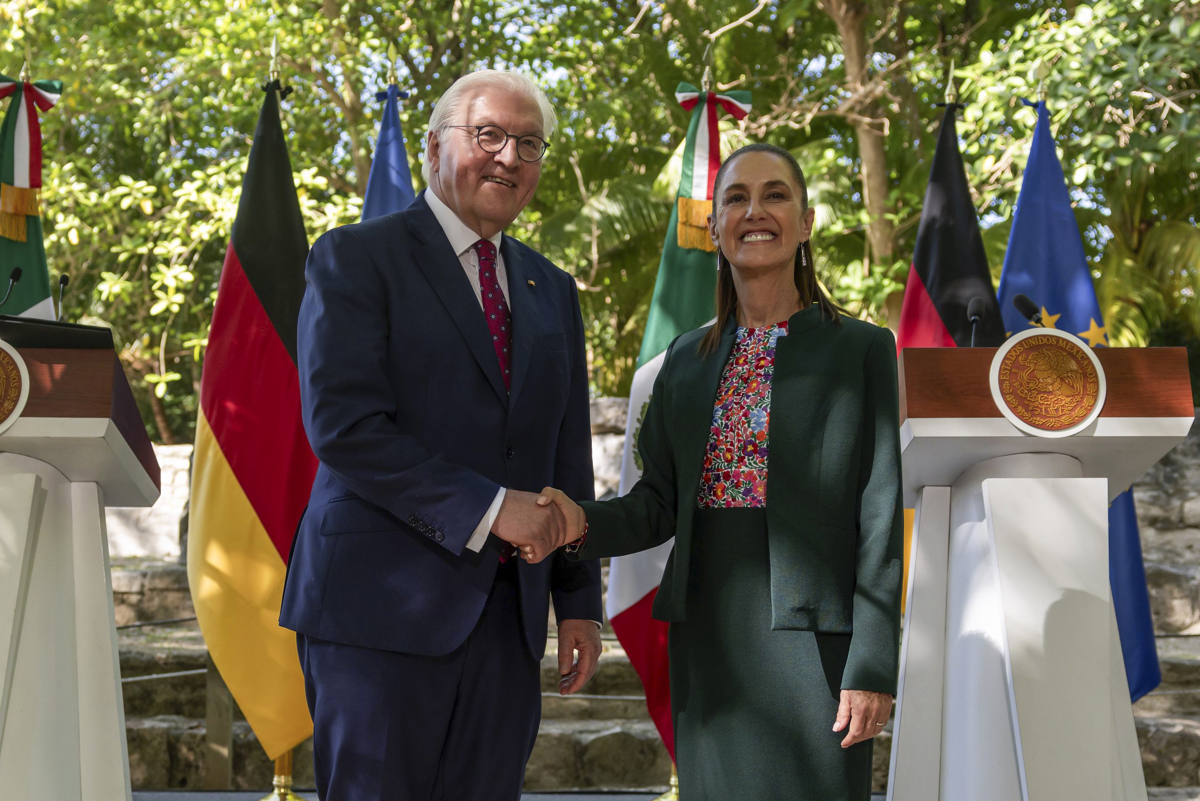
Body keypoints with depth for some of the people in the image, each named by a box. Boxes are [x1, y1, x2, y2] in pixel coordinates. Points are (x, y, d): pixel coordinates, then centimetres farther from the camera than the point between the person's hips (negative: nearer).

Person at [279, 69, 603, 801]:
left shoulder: (553, 292, 17)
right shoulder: (356, 258, -2)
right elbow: (340, 423, -14)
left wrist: (581, 601, 12)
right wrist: (485, 509, -17)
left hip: (507, 618, 6)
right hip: (383, 603, -5)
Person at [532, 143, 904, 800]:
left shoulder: (861, 350, -1)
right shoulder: (687, 359, 12)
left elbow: (880, 517, -5)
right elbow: (658, 504, 11)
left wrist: (872, 666, -11)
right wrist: (584, 524, -10)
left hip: (809, 632, -4)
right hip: (706, 629, 4)